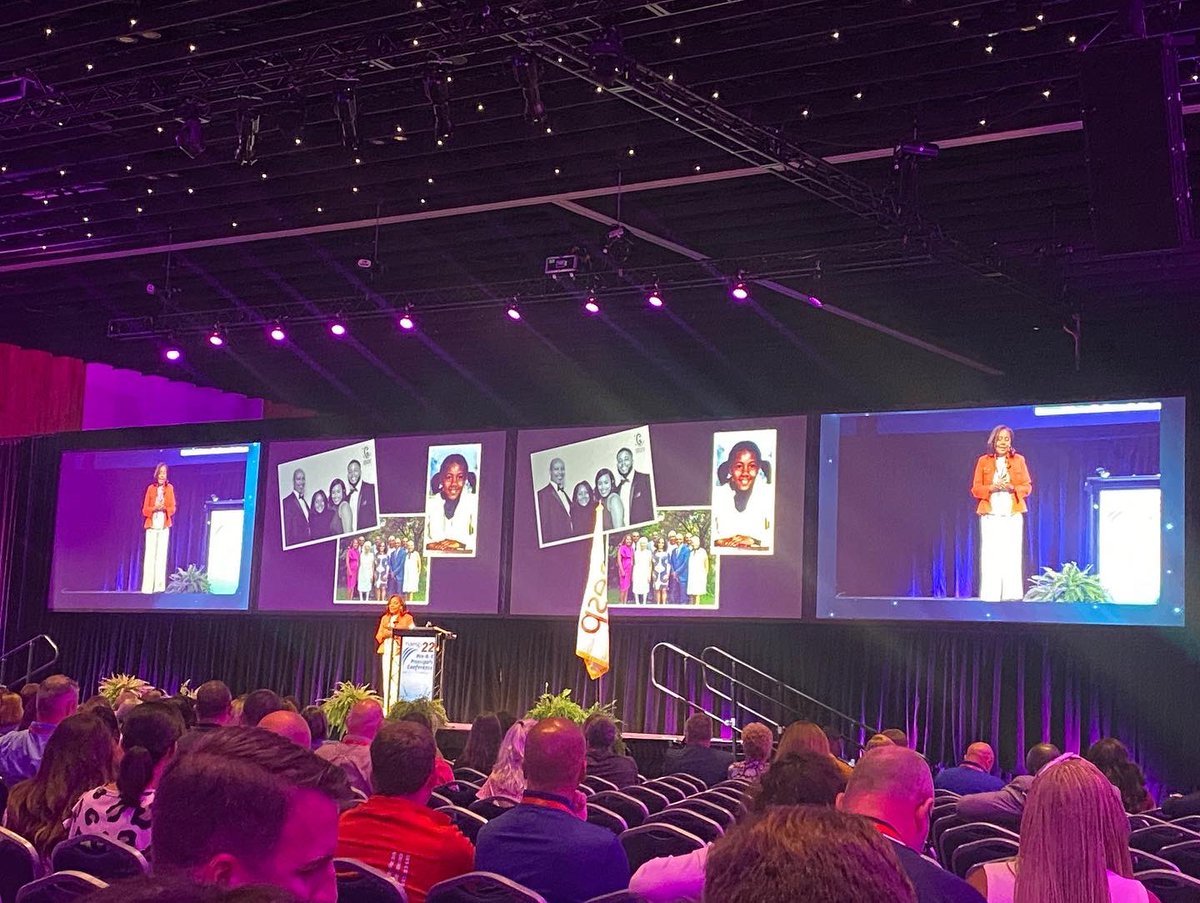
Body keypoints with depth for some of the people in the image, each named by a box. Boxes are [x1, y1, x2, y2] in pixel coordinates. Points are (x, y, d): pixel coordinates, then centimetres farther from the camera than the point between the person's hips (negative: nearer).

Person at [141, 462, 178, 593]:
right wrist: (155, 508, -15)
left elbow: (173, 508, 5)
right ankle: (147, 586, -7)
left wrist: (164, 508, -16)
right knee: (150, 555, -5)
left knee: (161, 555, -3)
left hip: (164, 526, 1)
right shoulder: (151, 488, 4)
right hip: (152, 525, -1)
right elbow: (144, 509, 4)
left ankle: (159, 585, -3)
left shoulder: (169, 488, 6)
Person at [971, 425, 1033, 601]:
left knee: (1012, 554, -4)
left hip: (1013, 515, 0)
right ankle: (990, 595, -5)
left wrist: (1011, 487, -12)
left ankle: (1012, 594, 0)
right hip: (990, 515, 0)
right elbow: (975, 489, 5)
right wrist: (992, 487, -13)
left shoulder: (1019, 460, 10)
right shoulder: (983, 461, 9)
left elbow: (1027, 487, 8)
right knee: (990, 555, -6)